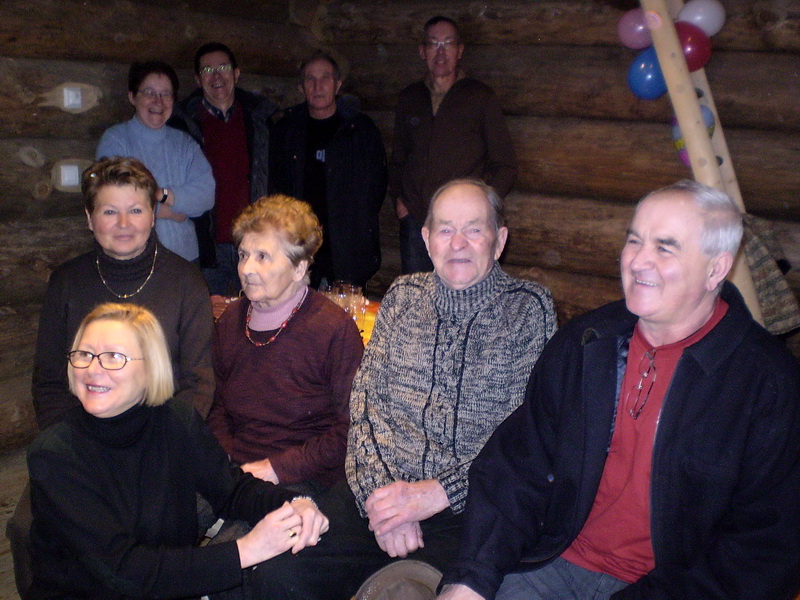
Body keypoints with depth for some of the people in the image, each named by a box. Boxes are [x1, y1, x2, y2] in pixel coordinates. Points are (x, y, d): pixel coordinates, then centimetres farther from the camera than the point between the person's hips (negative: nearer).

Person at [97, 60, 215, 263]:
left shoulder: (185, 143, 11)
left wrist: (162, 194, -15)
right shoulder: (114, 140, 0)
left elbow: (206, 195, -3)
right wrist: (171, 211, -6)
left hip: (185, 254, 3)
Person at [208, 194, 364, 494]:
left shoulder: (335, 328, -9)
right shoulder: (231, 320, 10)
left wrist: (278, 468, -13)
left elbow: (351, 427, -10)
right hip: (234, 471, 6)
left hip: (300, 481, -5)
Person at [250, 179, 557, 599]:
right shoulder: (403, 296, 12)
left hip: (467, 506, -3)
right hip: (378, 490, 4)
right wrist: (381, 493, -8)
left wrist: (435, 494, -14)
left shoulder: (527, 310, 1)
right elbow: (365, 399, 7)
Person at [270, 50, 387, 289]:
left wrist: (359, 225, 1)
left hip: (350, 250, -1)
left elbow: (377, 185, 7)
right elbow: (276, 184, 16)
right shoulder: (287, 129, 9)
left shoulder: (361, 128, 4)